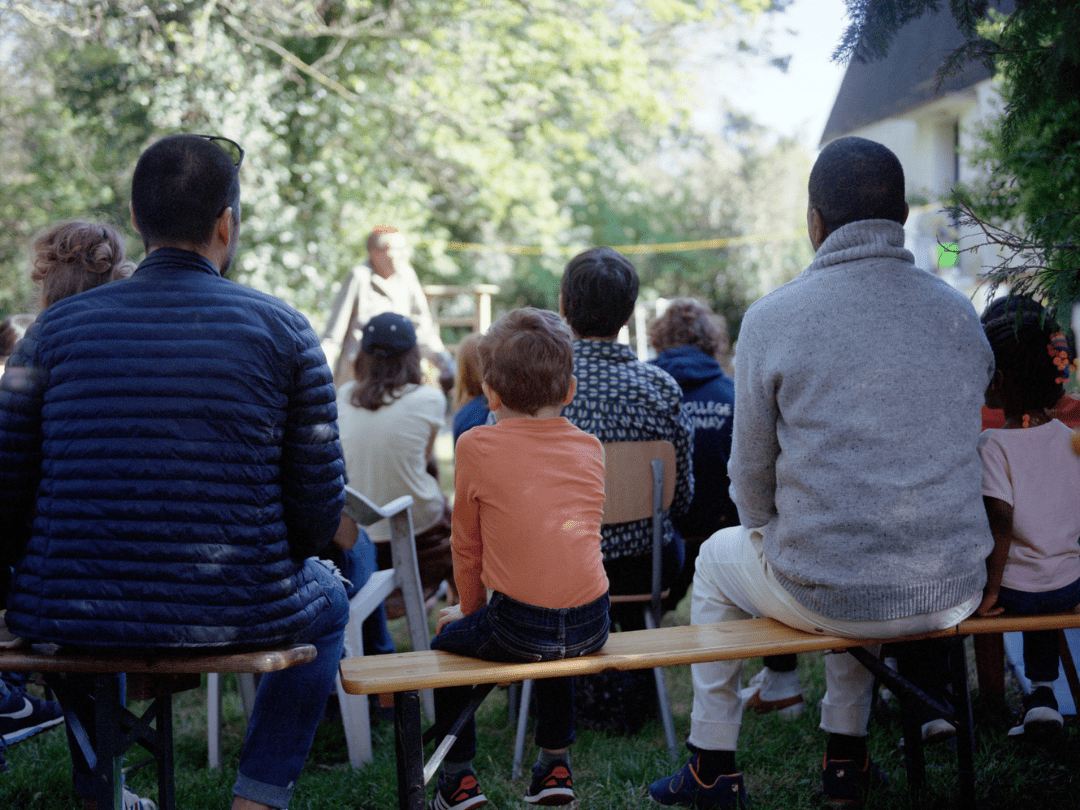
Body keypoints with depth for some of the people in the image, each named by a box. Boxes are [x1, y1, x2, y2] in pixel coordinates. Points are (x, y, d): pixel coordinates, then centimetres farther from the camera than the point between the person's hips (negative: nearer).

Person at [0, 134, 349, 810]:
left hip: (74, 620, 3)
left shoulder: (59, 327, 1)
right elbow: (319, 506, -3)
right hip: (235, 617, -2)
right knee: (328, 601, 33)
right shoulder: (283, 330, -3)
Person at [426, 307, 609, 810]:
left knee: (447, 641, 24)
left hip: (519, 627, -4)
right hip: (592, 628, 4)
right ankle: (555, 767, 40)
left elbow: (467, 545, 4)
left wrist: (471, 609, 19)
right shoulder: (589, 448, 6)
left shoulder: (477, 447, -5)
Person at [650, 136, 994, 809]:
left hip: (830, 597, -4)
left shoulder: (772, 318, -10)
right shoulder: (962, 314, 3)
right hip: (955, 594, 4)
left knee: (718, 559, 28)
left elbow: (751, 479, -3)